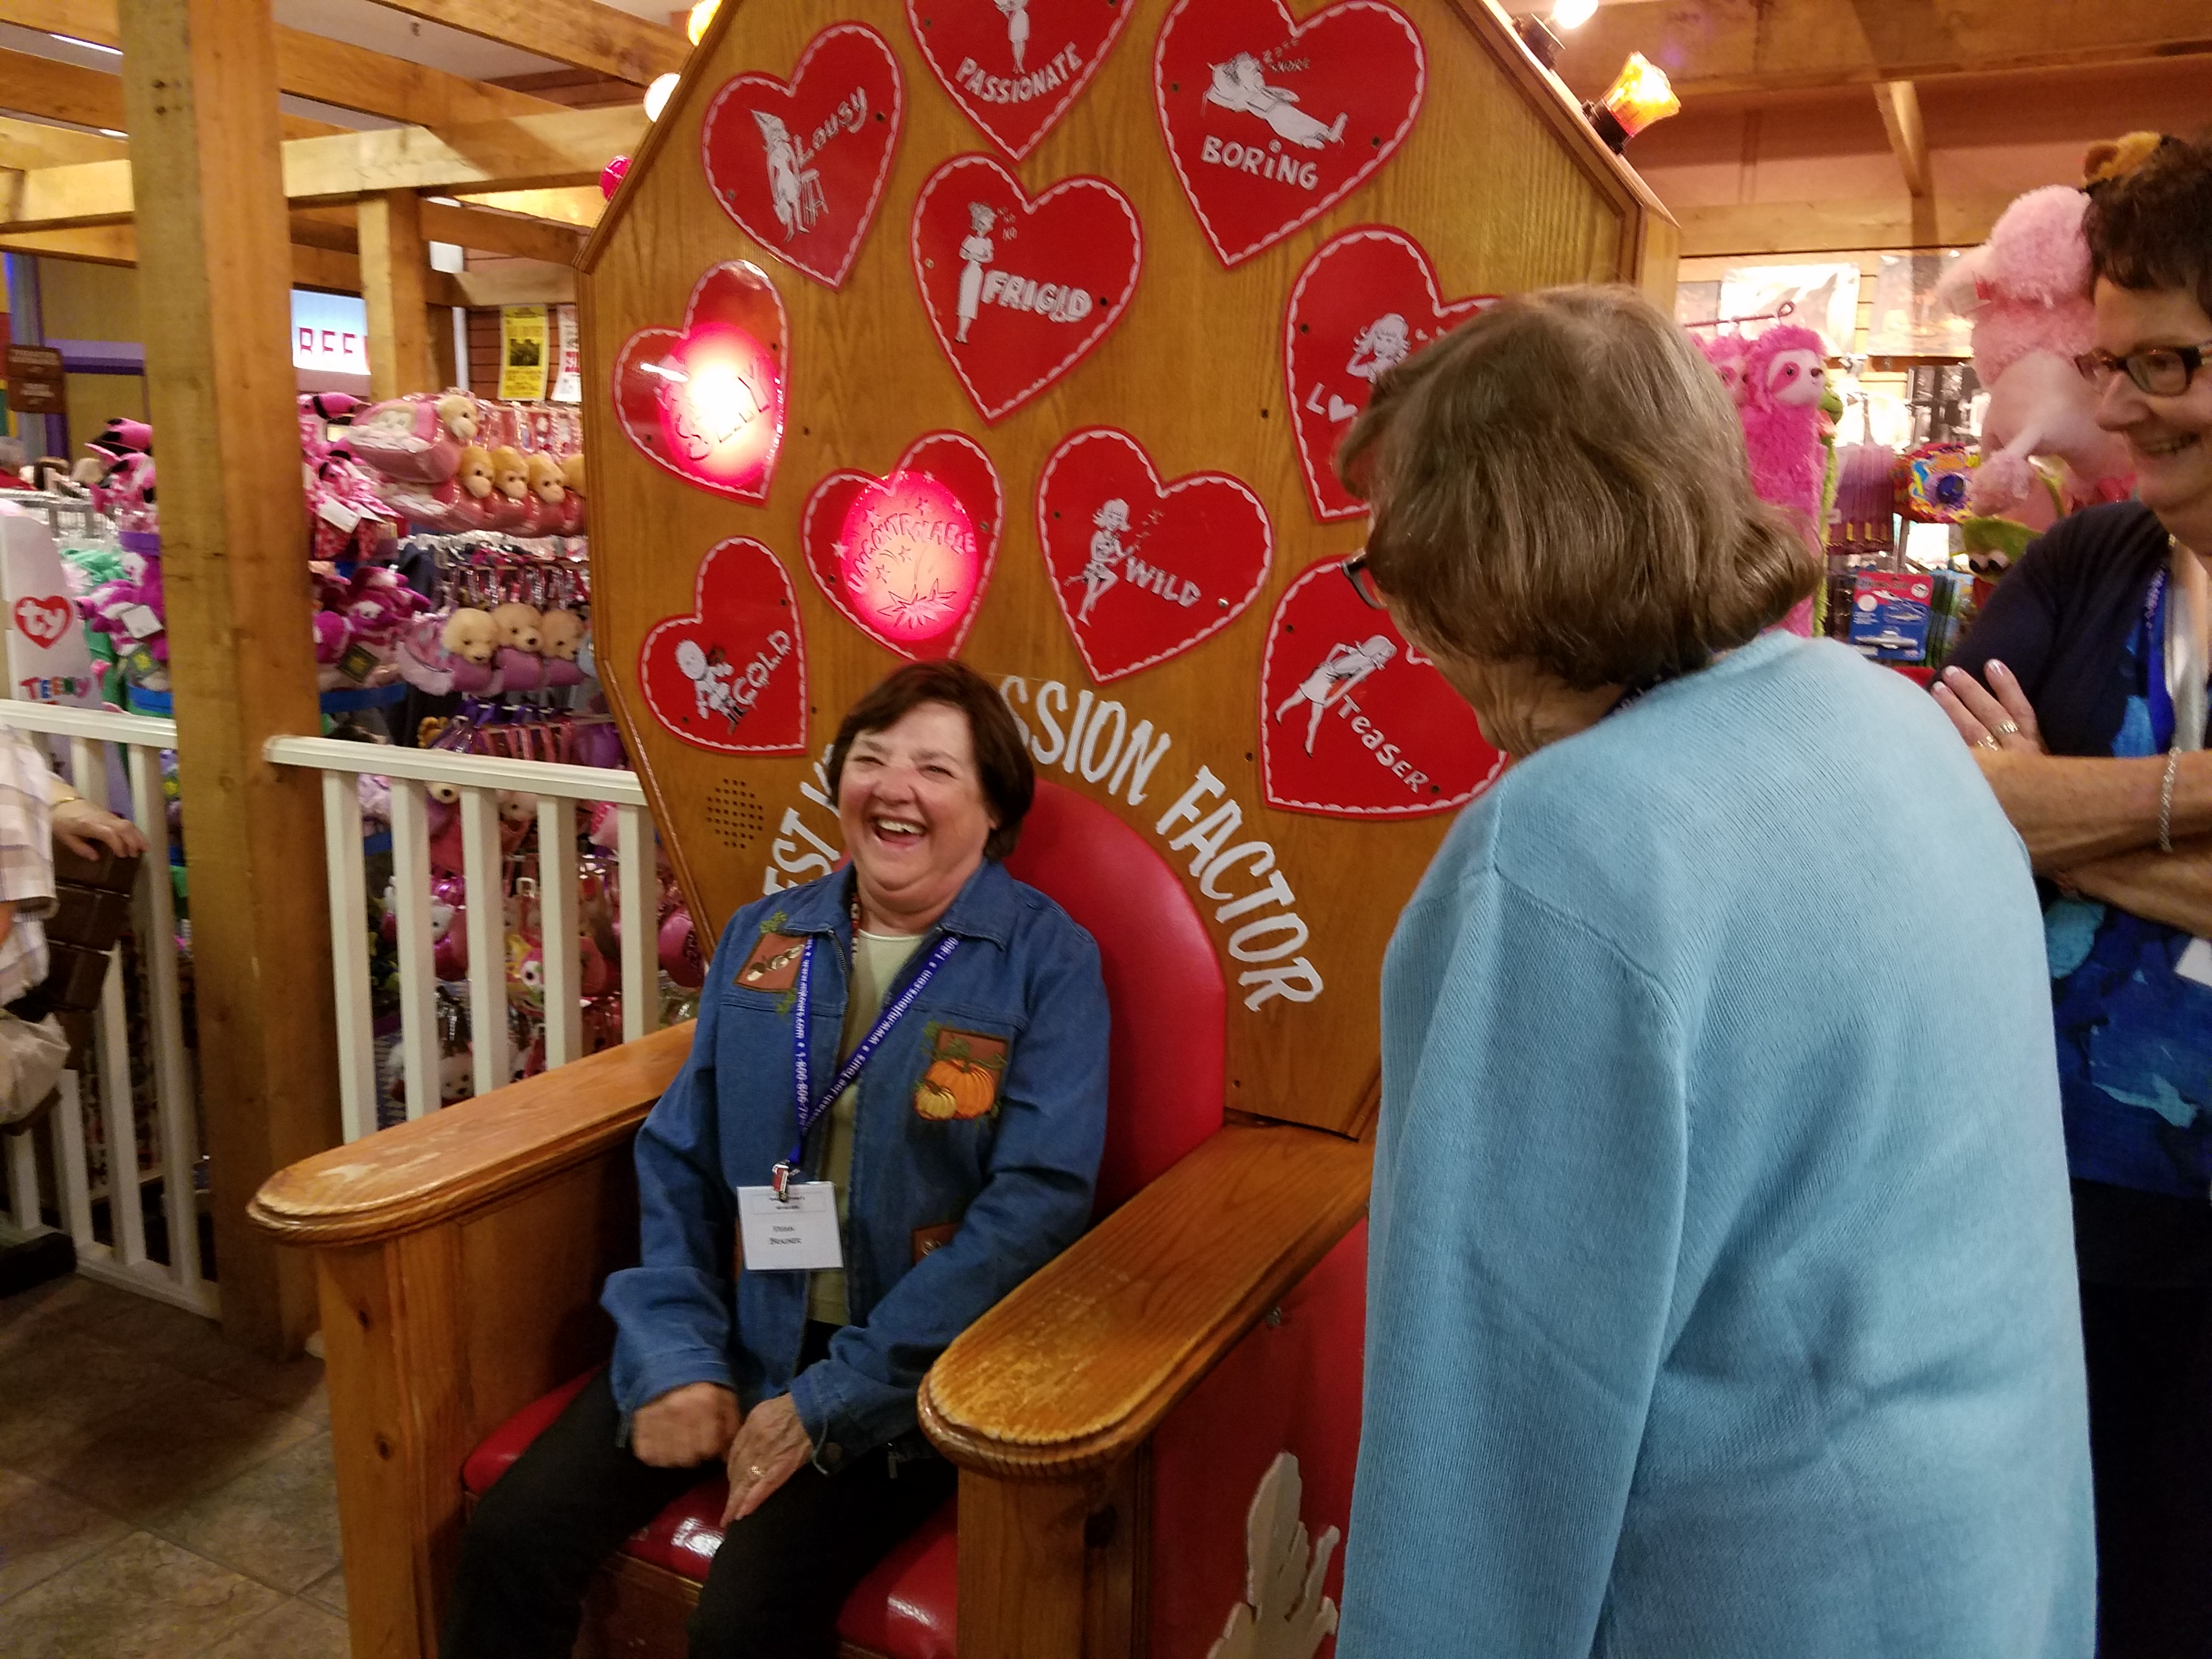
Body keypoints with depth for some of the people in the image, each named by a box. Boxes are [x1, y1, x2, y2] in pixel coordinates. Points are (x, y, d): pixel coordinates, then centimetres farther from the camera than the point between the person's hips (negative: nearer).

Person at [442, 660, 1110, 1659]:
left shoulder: (1047, 958, -8)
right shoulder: (762, 936, 7)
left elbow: (1038, 1198, -15)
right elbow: (678, 1156, 8)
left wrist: (835, 1396, -17)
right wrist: (677, 1357, -6)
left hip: (909, 1368, -4)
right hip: (739, 1328, 5)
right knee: (511, 1540, -9)